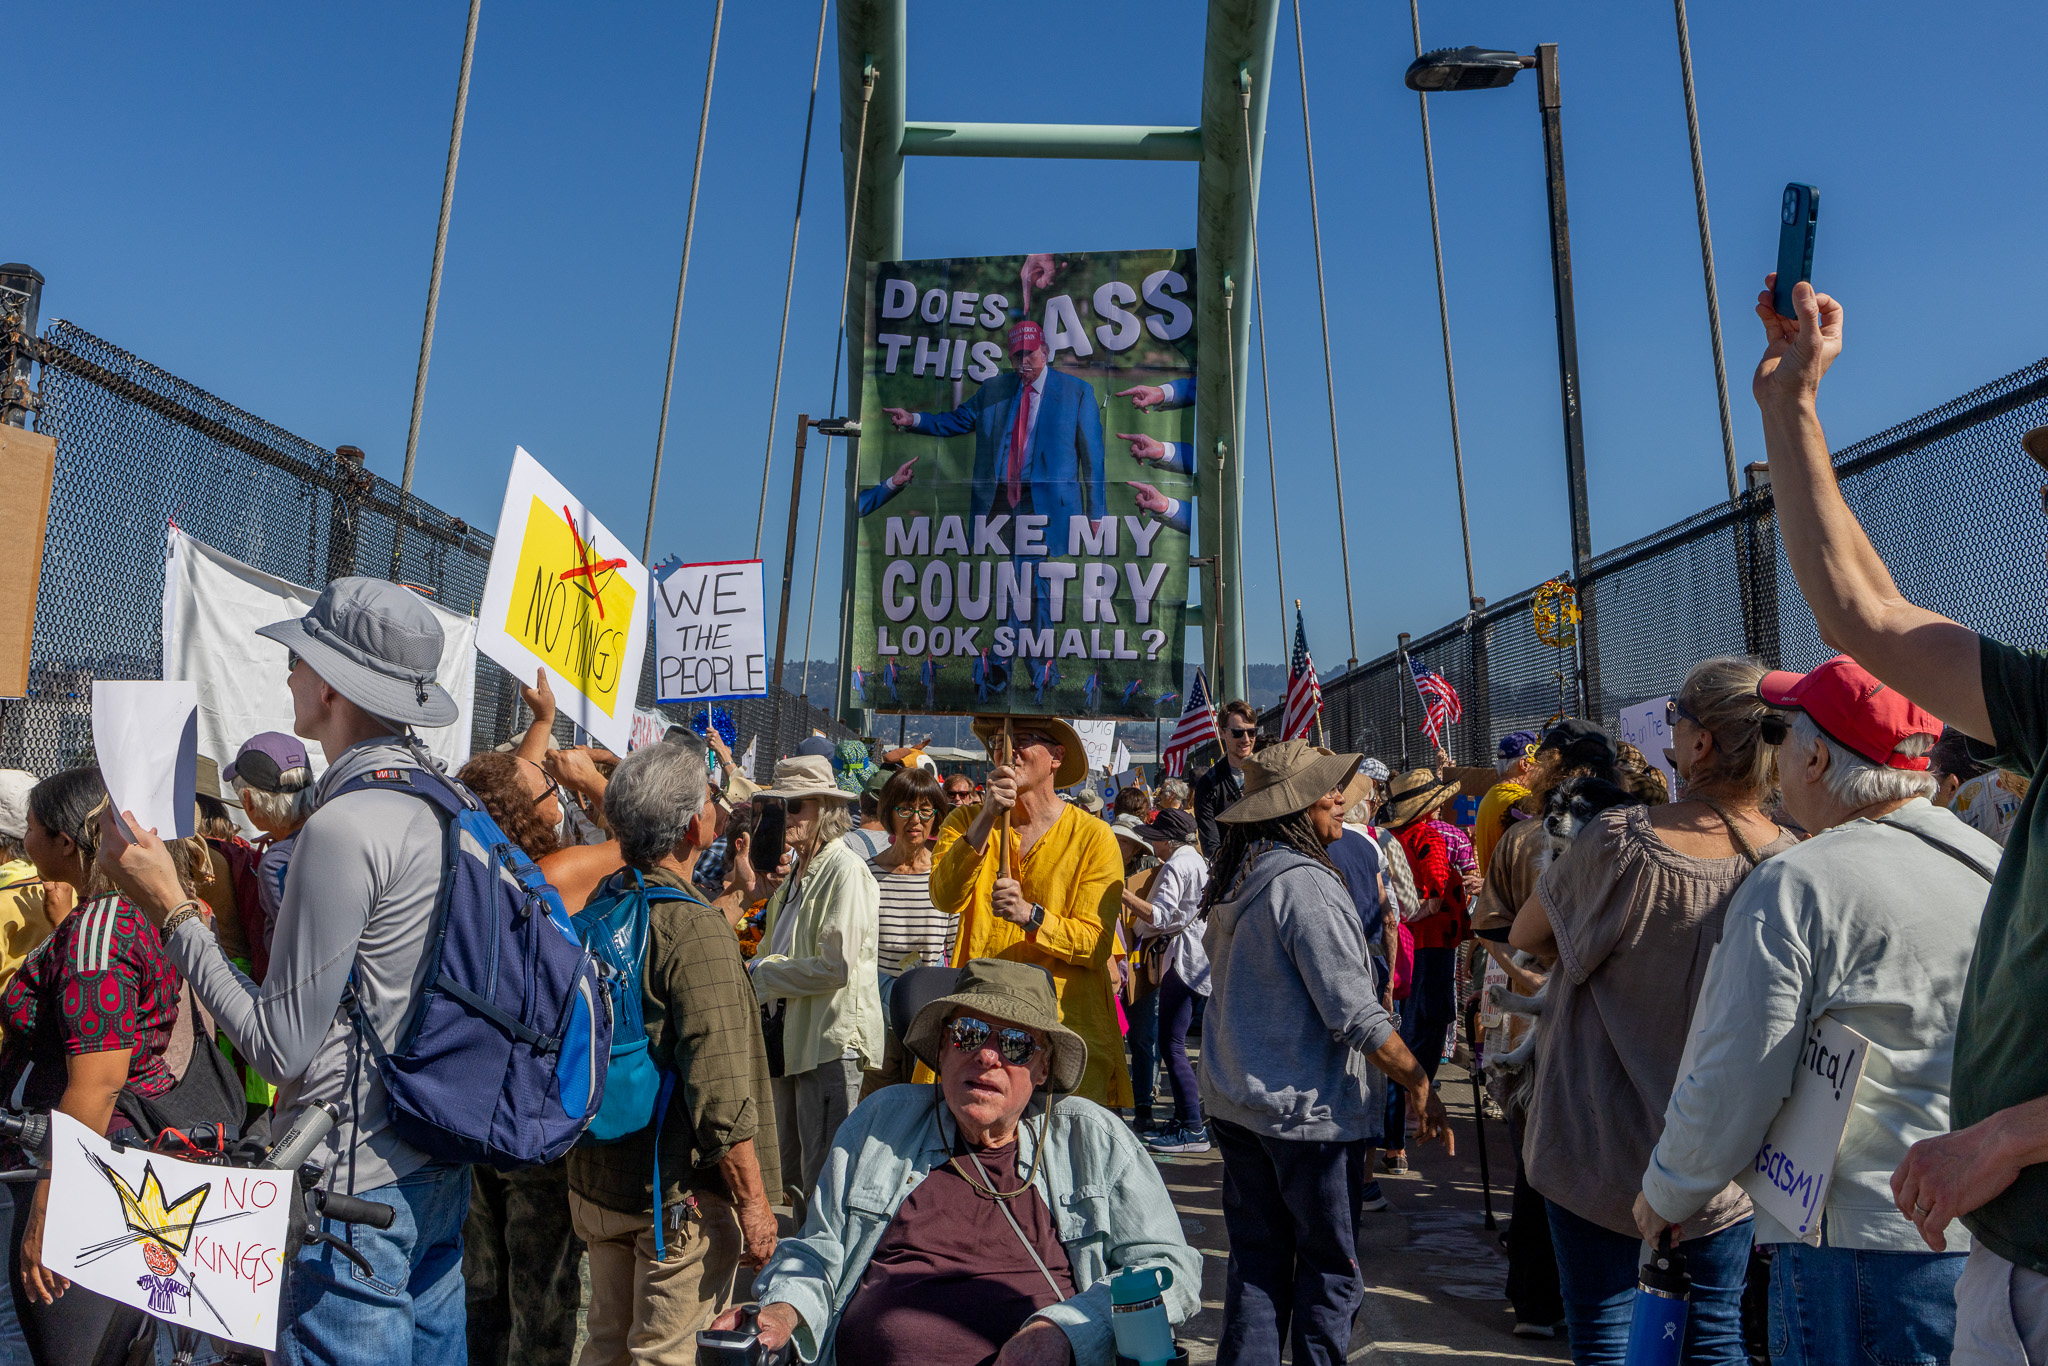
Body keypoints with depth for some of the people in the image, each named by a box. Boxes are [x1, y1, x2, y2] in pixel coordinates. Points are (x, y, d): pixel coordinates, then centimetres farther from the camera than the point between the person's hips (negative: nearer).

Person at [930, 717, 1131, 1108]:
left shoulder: (1093, 836, 0)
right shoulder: (967, 822, 7)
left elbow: (1095, 944, -7)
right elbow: (945, 898, -11)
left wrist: (1030, 915, -24)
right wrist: (987, 817, -21)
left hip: (1065, 1025, -1)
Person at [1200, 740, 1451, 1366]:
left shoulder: (1236, 881, 7)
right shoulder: (1304, 884, -20)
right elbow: (1356, 1014, -21)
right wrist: (1421, 1086, -12)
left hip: (1235, 1102, 8)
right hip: (1309, 1109, -8)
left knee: (1255, 1260, 15)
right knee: (1330, 1267, 8)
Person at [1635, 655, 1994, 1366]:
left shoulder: (1794, 886, -18)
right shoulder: (2000, 867, 3)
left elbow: (1733, 1085, -17)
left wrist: (1664, 1195, -1)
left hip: (1859, 1239, -7)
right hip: (1995, 1237, 7)